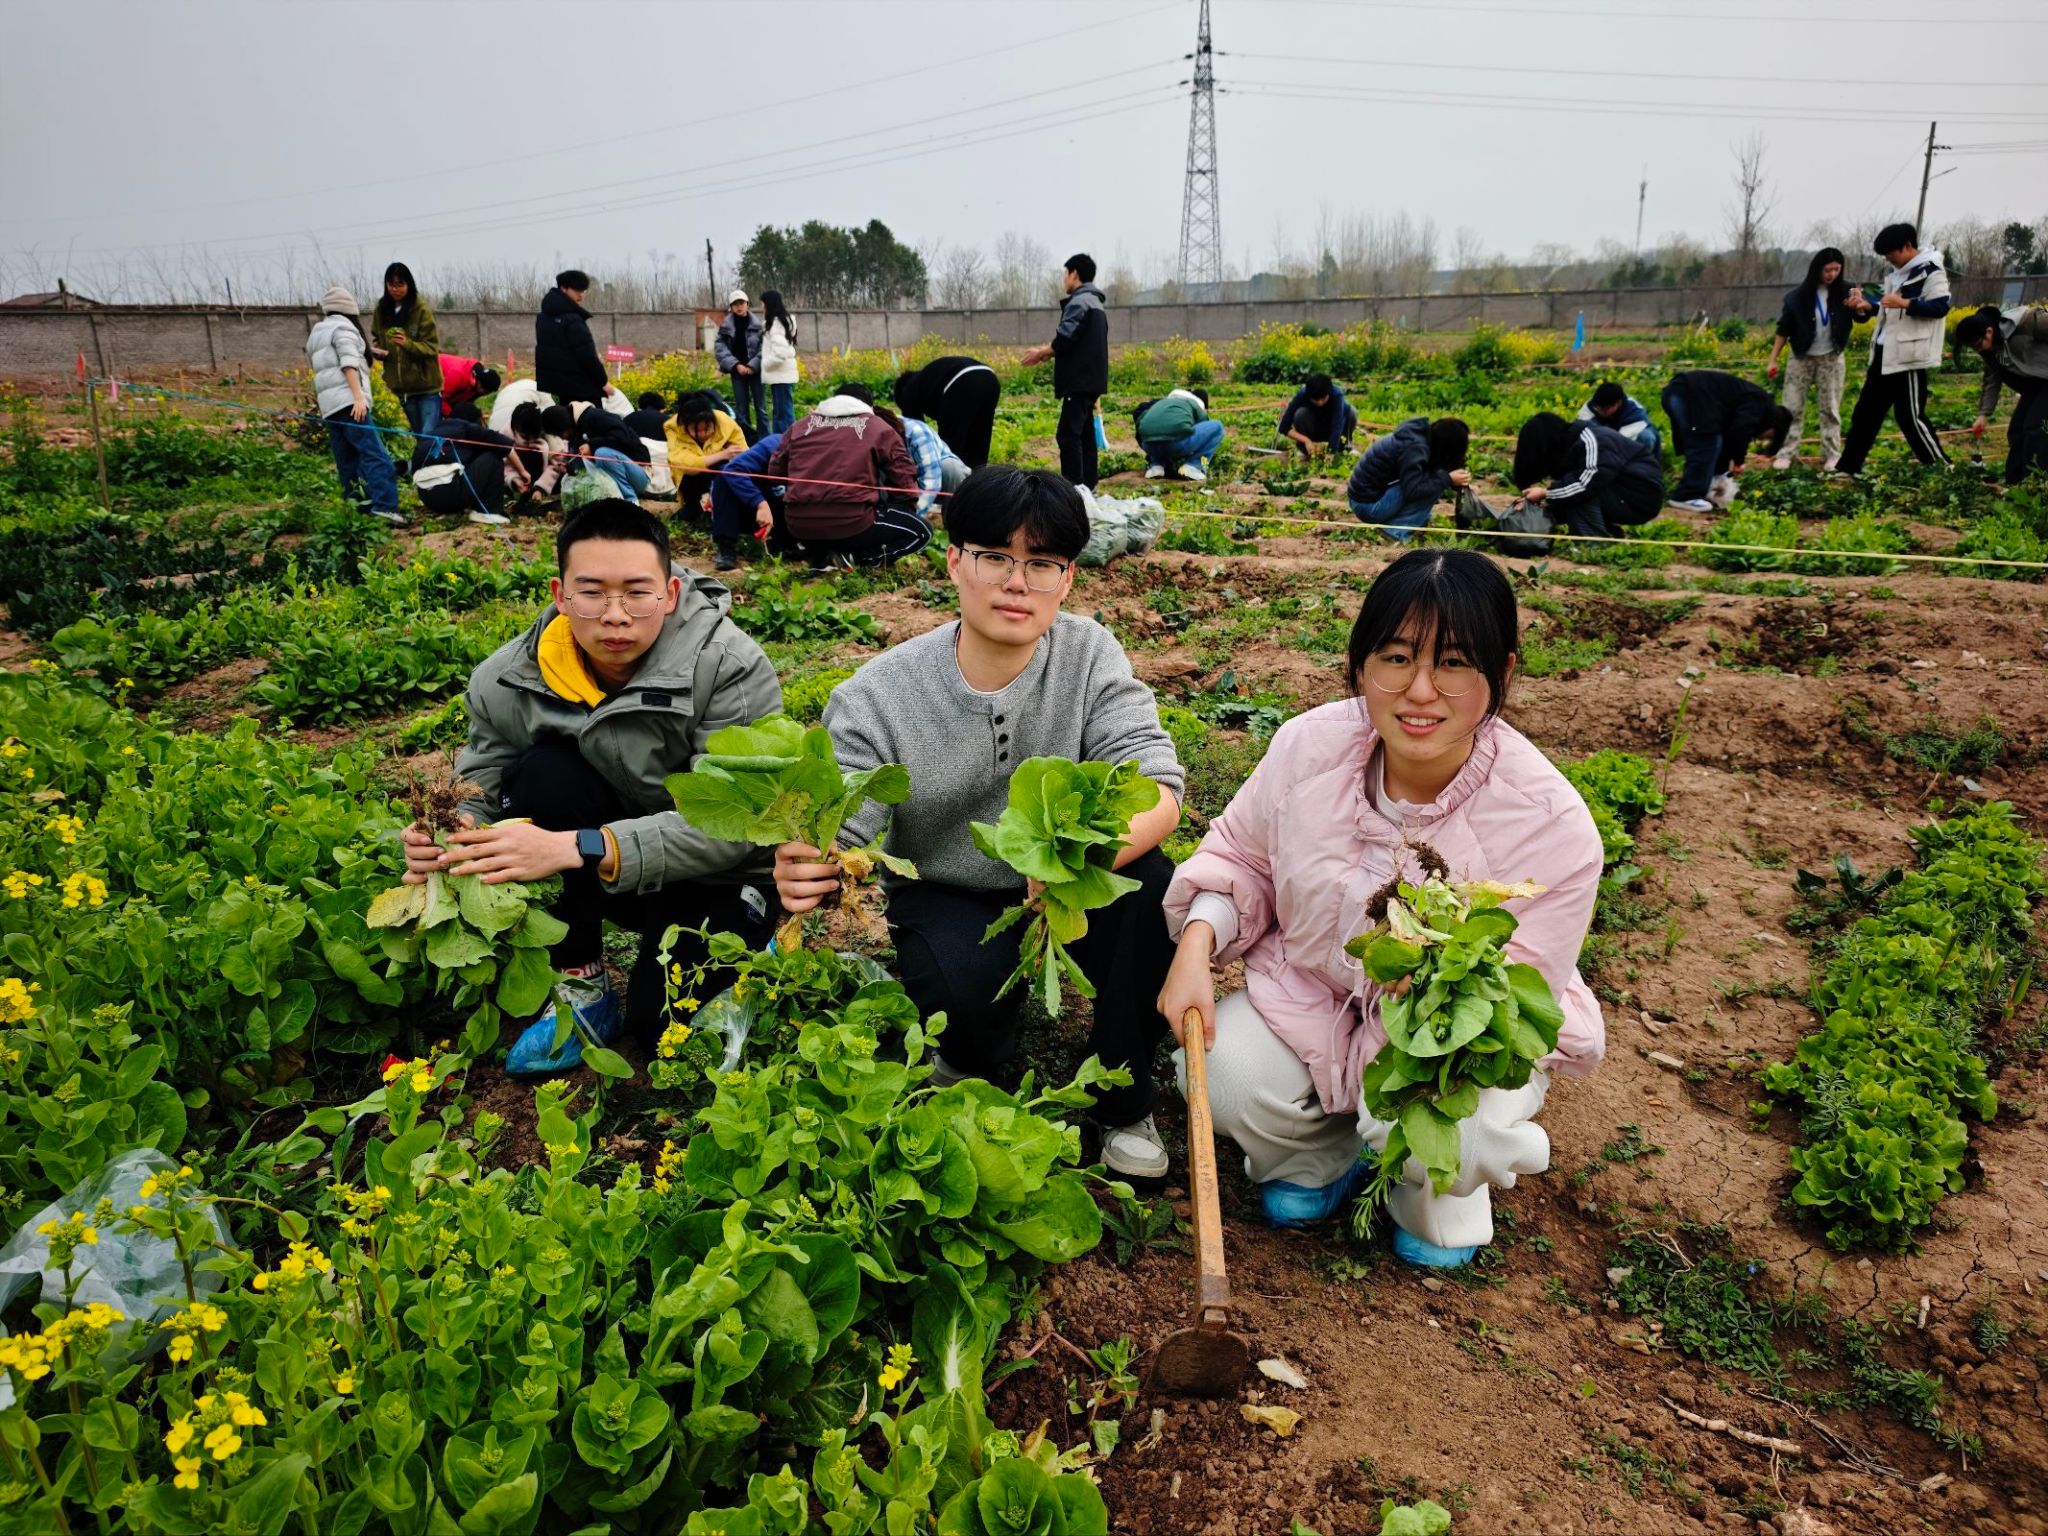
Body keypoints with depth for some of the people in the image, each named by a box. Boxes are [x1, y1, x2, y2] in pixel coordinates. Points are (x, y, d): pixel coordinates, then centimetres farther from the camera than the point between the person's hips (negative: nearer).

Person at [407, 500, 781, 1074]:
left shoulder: (728, 666, -24)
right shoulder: (506, 682, -12)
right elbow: (481, 797, -4)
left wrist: (577, 848, -40)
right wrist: (447, 838, -30)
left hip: (716, 876, -3)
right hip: (602, 879, 4)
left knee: (663, 1021, -26)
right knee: (545, 773, -25)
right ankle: (582, 988, -9)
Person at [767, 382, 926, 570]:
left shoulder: (799, 426, 14)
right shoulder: (878, 428, 4)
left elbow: (774, 472, 20)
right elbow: (904, 480, 4)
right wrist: (903, 511, 23)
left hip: (800, 529, 5)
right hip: (852, 526, -4)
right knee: (921, 531, 14)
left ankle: (820, 556, 11)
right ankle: (853, 557, -5)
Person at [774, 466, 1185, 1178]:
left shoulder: (1089, 656, -16)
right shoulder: (876, 698, -19)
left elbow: (1157, 787, -27)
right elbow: (839, 838, -22)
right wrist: (803, 869, -48)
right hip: (944, 897, -1)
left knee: (1147, 885, -29)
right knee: (966, 982, -34)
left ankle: (1123, 1098, -4)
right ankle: (974, 1072, 7)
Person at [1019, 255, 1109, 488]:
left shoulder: (1079, 302, -11)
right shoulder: (1095, 303, 21)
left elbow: (1065, 339, -18)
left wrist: (1041, 353, -1)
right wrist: (1046, 352, 14)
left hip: (1080, 381, -10)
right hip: (1091, 380, 10)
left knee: (1068, 434, -12)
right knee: (1085, 433, 11)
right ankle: (1087, 485, 14)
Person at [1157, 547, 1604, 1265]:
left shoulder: (1552, 825, -26)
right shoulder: (1310, 744, -18)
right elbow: (1242, 852, -1)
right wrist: (1196, 947, -18)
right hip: (1311, 989, 3)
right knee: (1224, 1076, -22)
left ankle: (1437, 1189, 11)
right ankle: (1323, 1155, 16)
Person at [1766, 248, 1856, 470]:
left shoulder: (1844, 291, -6)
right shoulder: (1799, 296, -9)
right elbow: (1784, 328, -3)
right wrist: (1773, 359, -7)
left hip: (1831, 358, 0)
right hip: (1802, 358, 0)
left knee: (1830, 409, 5)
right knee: (1792, 407, 1)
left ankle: (1832, 455, 10)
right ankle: (1786, 454, 7)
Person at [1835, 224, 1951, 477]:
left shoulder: (1931, 271, -11)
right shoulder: (1895, 274, 15)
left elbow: (1941, 307, -19)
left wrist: (1905, 303, -29)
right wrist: (1866, 306, 6)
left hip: (1909, 357, -9)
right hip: (1884, 354, 9)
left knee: (1910, 416, -5)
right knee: (1866, 411, 10)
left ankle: (1941, 467, 7)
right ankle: (1848, 466, 17)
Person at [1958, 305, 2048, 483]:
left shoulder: (2027, 322, -27)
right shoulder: (1990, 348, -1)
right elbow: (1992, 380, 6)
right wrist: (1984, 414, -1)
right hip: (2033, 383, 8)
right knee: (2016, 429, 5)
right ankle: (2014, 485, 13)